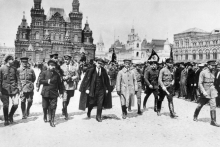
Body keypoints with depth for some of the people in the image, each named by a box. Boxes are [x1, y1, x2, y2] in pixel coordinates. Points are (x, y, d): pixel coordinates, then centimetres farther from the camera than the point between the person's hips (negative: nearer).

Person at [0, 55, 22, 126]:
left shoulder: (14, 69, 7)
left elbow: (18, 78, 9)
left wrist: (19, 87, -3)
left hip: (14, 89, 2)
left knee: (16, 104, -8)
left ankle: (10, 116, 19)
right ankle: (6, 120, 22)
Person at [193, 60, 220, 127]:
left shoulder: (212, 72, 7)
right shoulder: (203, 73, -11)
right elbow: (200, 83, -13)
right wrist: (203, 91, -21)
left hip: (212, 91, 5)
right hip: (205, 91, -5)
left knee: (213, 105, -5)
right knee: (200, 105, 9)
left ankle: (213, 121, 1)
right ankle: (195, 116, 33)